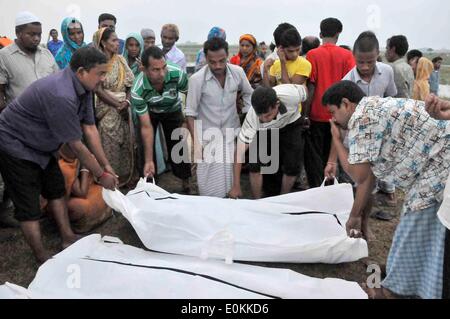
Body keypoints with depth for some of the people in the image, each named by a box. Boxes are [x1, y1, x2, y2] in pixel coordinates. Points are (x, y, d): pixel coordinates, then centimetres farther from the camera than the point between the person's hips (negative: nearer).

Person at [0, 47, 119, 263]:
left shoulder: (83, 88, -6)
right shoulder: (61, 96, -35)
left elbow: (89, 128, -2)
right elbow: (76, 147, -27)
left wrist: (106, 165, -3)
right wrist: (101, 175, -15)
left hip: (40, 146, 10)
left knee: (56, 190, 15)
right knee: (29, 206, -2)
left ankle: (68, 239, 28)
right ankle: (43, 260, 10)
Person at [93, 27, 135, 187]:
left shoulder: (120, 60, 8)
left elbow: (130, 84, 4)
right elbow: (99, 90, -10)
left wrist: (127, 102, -12)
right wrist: (118, 105, -13)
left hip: (124, 108, 4)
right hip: (107, 109, -4)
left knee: (125, 143, 7)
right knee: (110, 145, -1)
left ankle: (125, 177, 19)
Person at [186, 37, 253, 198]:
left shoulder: (238, 72, -9)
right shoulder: (197, 79, -18)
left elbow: (248, 94, 11)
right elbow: (191, 112, -12)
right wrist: (195, 141, -14)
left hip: (232, 132, 3)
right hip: (208, 134, -3)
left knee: (232, 177, 10)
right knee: (210, 184, -1)